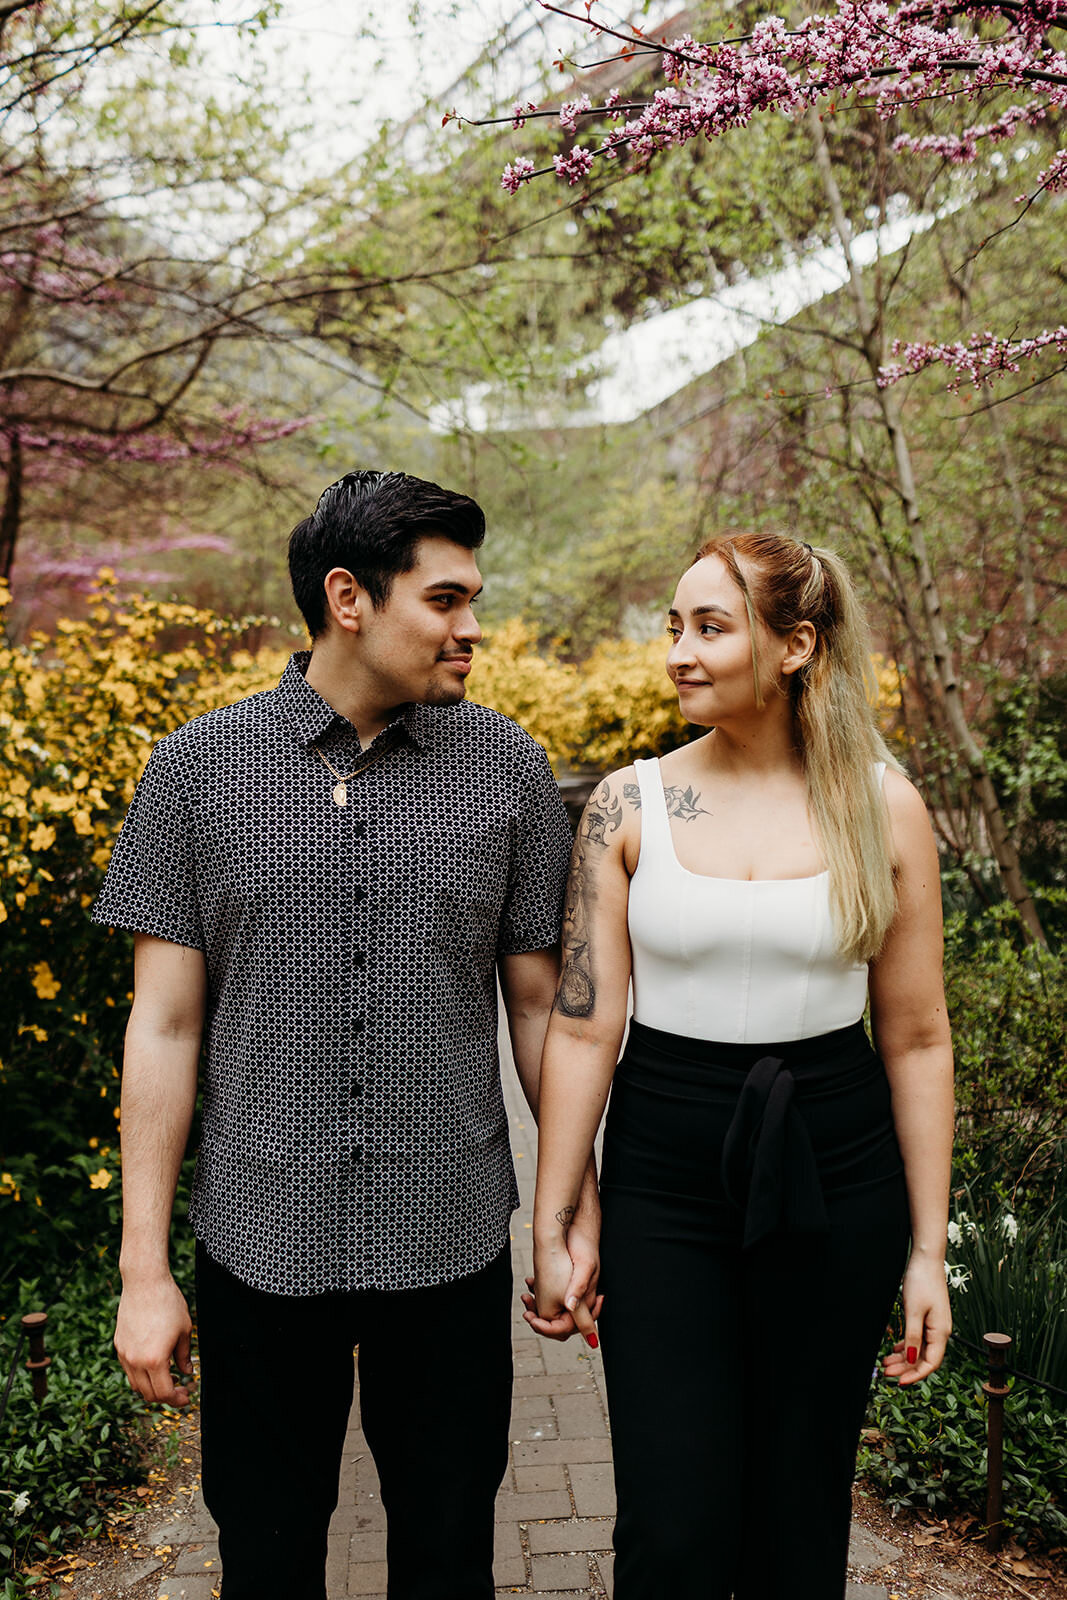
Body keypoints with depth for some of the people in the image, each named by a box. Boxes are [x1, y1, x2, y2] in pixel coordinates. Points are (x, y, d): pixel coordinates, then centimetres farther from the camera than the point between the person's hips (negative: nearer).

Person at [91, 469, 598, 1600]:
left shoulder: (508, 767, -3)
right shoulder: (198, 768, -5)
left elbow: (542, 1002, 3)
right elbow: (165, 1025, -3)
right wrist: (144, 1270, -2)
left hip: (452, 1249, 1)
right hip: (261, 1247, 0)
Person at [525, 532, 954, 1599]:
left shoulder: (883, 806, -2)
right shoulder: (628, 806, -4)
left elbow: (917, 1040, 2)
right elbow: (582, 1027, -3)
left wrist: (927, 1250, 3)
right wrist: (551, 1231, -1)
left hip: (835, 1185, 1)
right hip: (665, 1183, 0)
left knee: (799, 1510, 15)